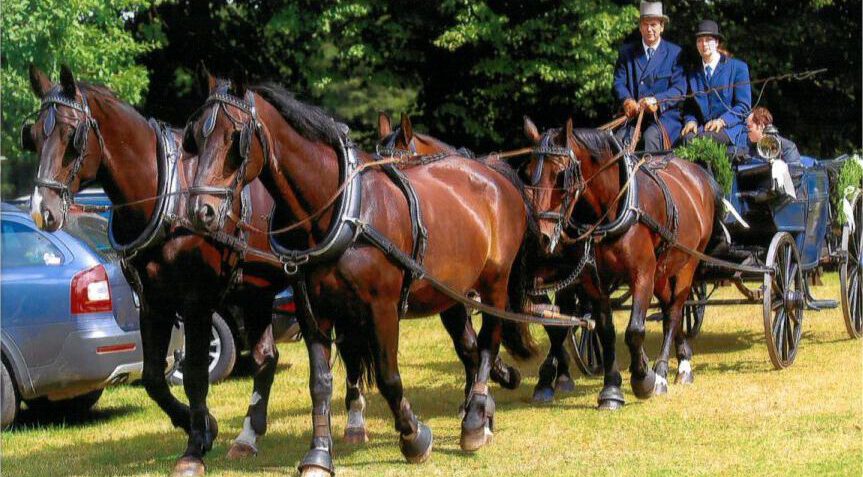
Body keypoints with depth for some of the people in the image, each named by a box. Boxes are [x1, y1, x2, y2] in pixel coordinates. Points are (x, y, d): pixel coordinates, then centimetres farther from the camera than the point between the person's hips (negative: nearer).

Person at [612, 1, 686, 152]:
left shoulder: (675, 53, 6)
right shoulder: (626, 52, 14)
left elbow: (679, 89, -2)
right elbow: (619, 82, 7)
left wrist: (656, 101, -20)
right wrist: (627, 100, -16)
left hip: (664, 115, -2)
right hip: (634, 116, 2)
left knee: (651, 136, -33)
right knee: (620, 138, -27)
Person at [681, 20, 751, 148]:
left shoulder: (738, 68, 7)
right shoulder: (693, 75, 21)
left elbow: (744, 105, 0)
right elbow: (689, 106, 22)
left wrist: (722, 121, -16)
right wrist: (690, 121, -3)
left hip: (730, 128, -3)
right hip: (702, 127, 3)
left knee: (703, 138, -35)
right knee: (687, 137, -32)